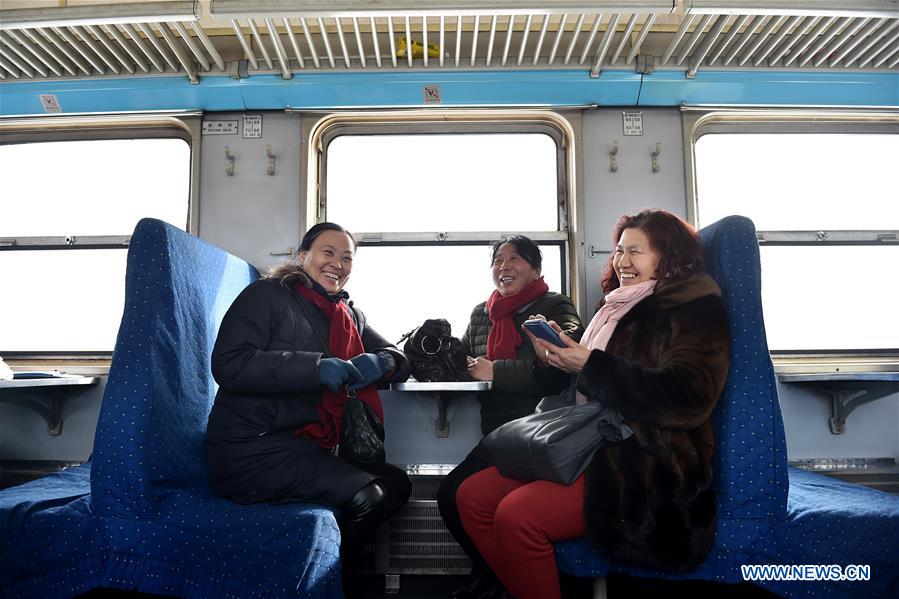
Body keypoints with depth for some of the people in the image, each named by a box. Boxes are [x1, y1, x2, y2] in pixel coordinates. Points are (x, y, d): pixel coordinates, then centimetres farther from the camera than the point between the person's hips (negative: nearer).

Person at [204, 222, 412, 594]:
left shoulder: (349, 316, 16)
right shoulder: (269, 295, -4)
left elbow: (397, 357, 12)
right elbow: (228, 364, -17)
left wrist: (381, 364, -13)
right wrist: (316, 367, -25)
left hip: (308, 449, 8)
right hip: (252, 448, -8)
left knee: (396, 484, 0)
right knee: (367, 497, -20)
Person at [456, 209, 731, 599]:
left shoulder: (695, 309, -5)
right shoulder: (621, 310, 17)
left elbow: (688, 395, -20)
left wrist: (591, 366, -21)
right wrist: (556, 356, -1)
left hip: (649, 467, -8)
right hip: (590, 446, 8)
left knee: (518, 515, -27)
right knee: (473, 496, -2)